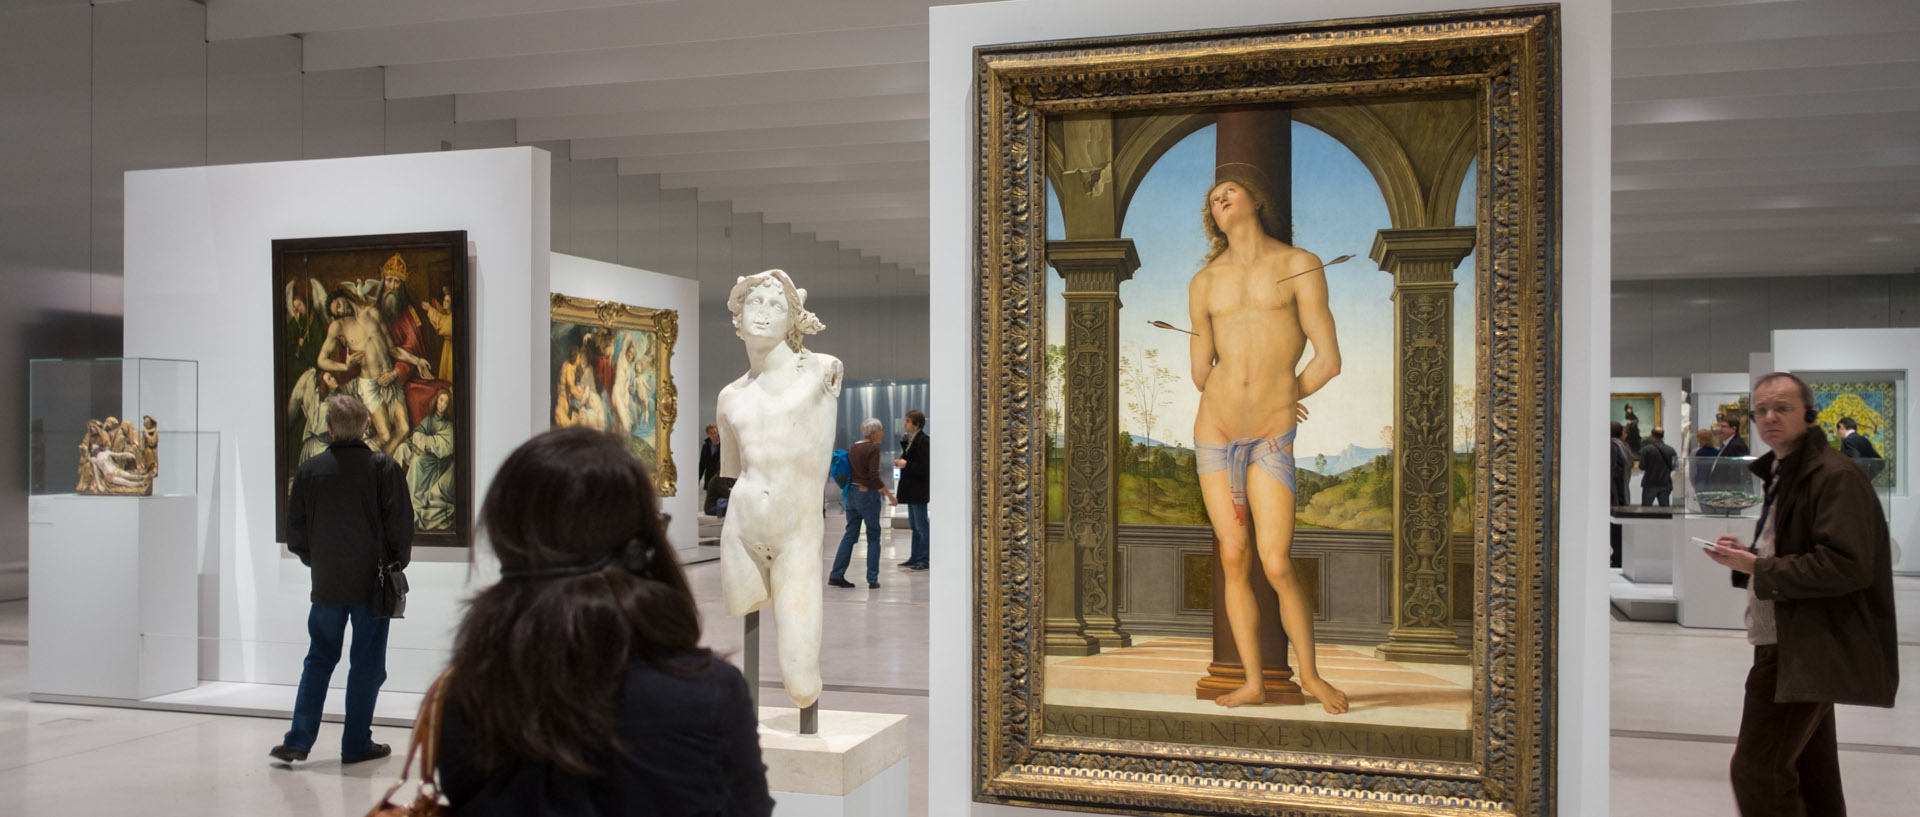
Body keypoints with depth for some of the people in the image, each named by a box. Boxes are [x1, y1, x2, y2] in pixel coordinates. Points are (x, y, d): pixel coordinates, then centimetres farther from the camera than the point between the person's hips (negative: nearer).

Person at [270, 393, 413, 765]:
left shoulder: (309, 469, -1)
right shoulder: (384, 468, -9)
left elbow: (295, 532, 5)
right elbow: (401, 527, -8)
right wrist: (396, 565, 8)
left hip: (326, 583, 3)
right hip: (372, 583, -3)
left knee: (319, 660, 15)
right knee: (366, 664, 7)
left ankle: (298, 740, 12)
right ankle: (356, 743, 12)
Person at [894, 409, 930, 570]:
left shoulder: (923, 441, -17)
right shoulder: (910, 440, 12)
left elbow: (925, 468, -21)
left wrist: (906, 464, -21)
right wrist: (901, 462, 3)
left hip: (919, 490, -10)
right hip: (911, 490, 10)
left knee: (921, 527, -3)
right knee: (914, 527, 15)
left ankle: (923, 560, 3)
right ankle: (915, 558, 22)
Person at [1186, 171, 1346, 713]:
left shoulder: (1300, 266, 1)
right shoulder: (1204, 283, 9)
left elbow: (1329, 362, -1)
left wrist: (1285, 397, 10)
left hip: (1272, 438, -3)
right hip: (1214, 431, 3)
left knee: (1277, 565, -9)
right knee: (1234, 560, 3)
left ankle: (1309, 673, 13)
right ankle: (1253, 683, 14)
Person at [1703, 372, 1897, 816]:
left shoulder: (1835, 476, -14)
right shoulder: (1782, 473, 18)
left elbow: (1847, 566, -24)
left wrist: (1757, 567, -18)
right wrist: (1750, 553, 10)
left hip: (1806, 649, -10)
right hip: (1789, 645, 10)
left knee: (1755, 769, -13)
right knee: (1810, 776, 17)